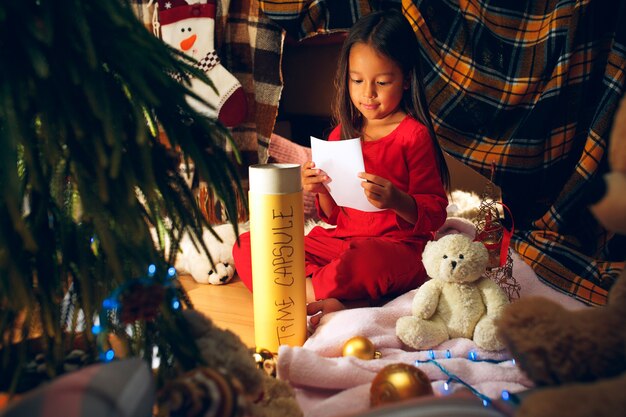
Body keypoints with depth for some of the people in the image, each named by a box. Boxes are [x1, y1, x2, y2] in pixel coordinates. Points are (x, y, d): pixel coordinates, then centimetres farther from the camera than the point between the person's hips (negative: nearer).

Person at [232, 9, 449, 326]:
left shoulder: (414, 134, -4)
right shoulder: (342, 133, 12)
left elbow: (435, 213, -6)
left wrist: (398, 200, -26)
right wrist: (322, 191, -6)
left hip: (397, 248, -6)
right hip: (339, 241, 7)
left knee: (366, 259, -43)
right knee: (245, 246, -8)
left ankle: (303, 291, -16)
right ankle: (329, 300, -25)